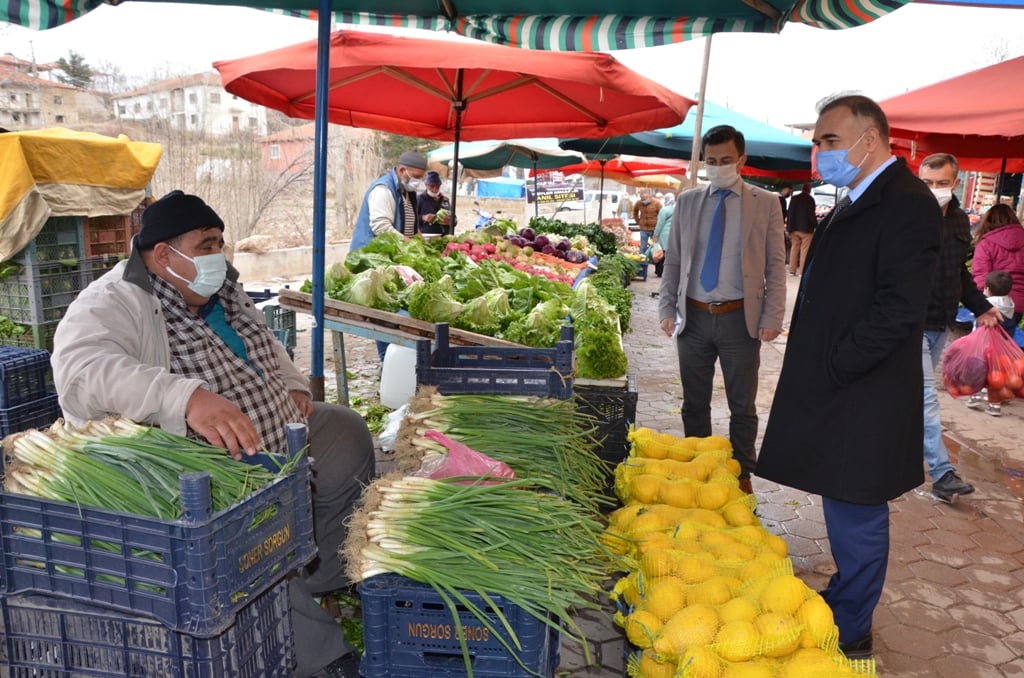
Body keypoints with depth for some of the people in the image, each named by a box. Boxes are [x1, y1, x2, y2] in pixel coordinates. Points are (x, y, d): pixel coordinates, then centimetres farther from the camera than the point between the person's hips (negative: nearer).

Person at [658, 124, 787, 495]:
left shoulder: (766, 204, 0)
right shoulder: (687, 201, 7)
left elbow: (776, 266, 0)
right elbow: (672, 260, 9)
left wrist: (772, 318, -8)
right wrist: (667, 309, 1)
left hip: (740, 318, -2)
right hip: (693, 317, 2)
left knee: (742, 406, 10)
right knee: (694, 403, 12)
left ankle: (740, 476, 25)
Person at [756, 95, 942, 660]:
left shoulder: (907, 205, -15)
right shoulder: (854, 202, 15)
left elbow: (897, 312, -22)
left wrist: (828, 371, -17)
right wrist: (812, 373, 11)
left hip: (861, 400, -9)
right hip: (832, 390, 9)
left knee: (856, 519, 6)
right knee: (847, 514, 20)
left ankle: (848, 634, 23)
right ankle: (842, 604, 36)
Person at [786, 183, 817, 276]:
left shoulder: (794, 198, 8)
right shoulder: (810, 198, -7)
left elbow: (790, 213, 10)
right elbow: (812, 214, -10)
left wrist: (789, 227, 13)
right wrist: (816, 225, -3)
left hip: (794, 228, 5)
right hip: (806, 228, -5)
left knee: (794, 248, 9)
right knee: (804, 249, -3)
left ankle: (792, 270, 9)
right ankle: (802, 271, -7)